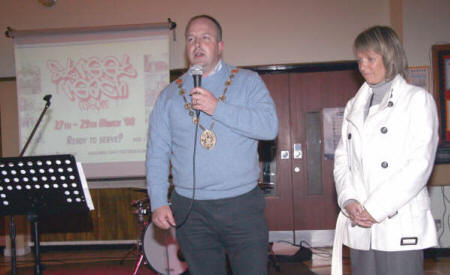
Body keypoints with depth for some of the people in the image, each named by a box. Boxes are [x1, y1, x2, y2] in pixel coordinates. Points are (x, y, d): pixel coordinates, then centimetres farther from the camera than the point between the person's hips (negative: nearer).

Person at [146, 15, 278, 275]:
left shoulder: (248, 82, 4)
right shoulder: (170, 94, 10)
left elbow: (270, 126, -11)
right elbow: (157, 153, 7)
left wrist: (218, 108, -17)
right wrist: (158, 202, -2)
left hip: (242, 205, -1)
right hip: (190, 211, 2)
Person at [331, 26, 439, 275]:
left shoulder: (418, 99, 3)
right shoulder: (354, 106, 19)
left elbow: (420, 163, -8)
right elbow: (341, 159, 13)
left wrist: (375, 208, -12)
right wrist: (349, 201, -6)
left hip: (401, 228, -4)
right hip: (359, 227, 5)